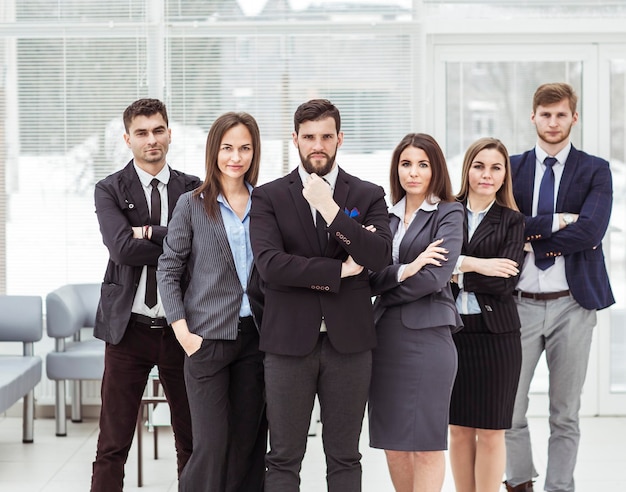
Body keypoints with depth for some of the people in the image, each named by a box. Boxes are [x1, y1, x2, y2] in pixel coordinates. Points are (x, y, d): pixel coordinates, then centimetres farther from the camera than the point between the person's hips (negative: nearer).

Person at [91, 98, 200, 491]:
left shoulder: (193, 189, 6)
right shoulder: (110, 190, 1)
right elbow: (123, 250, -14)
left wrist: (151, 233, -14)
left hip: (180, 327, 2)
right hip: (129, 327, -2)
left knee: (192, 441, 9)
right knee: (113, 446, 0)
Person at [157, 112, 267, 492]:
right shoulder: (192, 204, -1)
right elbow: (169, 271, -1)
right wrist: (182, 330, -8)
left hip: (255, 335, 3)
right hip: (208, 336, -3)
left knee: (249, 441, 6)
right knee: (213, 443, -6)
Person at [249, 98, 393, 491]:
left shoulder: (369, 196, 7)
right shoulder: (268, 197, 3)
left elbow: (380, 257, -10)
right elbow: (270, 264, -11)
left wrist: (330, 209, -14)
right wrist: (338, 270, -10)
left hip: (349, 341, 1)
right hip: (290, 341, -1)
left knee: (345, 458, 7)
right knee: (284, 459, 3)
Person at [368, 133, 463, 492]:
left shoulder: (449, 214, 0)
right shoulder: (389, 216, 15)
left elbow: (436, 277, -12)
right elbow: (372, 277, 4)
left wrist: (386, 287, -2)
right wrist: (404, 271, -15)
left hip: (427, 335, -5)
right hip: (385, 337, 5)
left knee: (426, 443, -2)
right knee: (392, 442, 7)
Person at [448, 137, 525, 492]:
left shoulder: (512, 222, 2)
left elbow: (506, 281, -9)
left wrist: (460, 272, -10)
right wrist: (475, 265, -18)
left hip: (495, 334, -1)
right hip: (451, 331, 1)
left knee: (490, 432, 3)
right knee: (459, 429, 8)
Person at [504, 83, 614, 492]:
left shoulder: (595, 171, 2)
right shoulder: (513, 167, 7)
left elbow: (590, 231, -13)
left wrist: (532, 237, -11)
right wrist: (557, 222, -14)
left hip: (572, 303, -1)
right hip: (521, 301, 1)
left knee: (566, 414, 7)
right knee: (509, 408, 0)